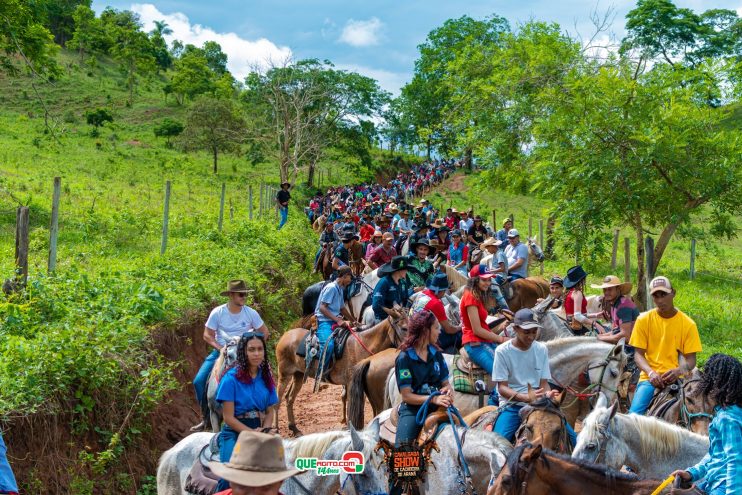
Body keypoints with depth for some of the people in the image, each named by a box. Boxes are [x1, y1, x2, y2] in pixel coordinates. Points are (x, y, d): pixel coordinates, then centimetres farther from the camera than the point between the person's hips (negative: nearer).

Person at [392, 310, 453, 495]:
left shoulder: (437, 354, 7)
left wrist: (448, 391, -10)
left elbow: (445, 383, 14)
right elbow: (407, 396, -12)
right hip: (412, 410, -4)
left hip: (436, 408, 5)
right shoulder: (404, 358, -9)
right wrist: (433, 398, -24)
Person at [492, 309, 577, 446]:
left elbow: (544, 383, 7)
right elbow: (502, 387, -9)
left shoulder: (542, 349, 7)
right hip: (512, 405, -4)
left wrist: (548, 394, -18)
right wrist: (526, 397, -27)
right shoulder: (503, 351, -6)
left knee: (571, 437, -9)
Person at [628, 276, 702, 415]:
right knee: (635, 414, -23)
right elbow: (638, 354, 2)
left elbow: (691, 359, 3)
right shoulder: (644, 320, 4)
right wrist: (651, 373, -18)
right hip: (650, 378, 0)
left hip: (675, 379, 0)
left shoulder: (688, 324, 3)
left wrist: (679, 370, -20)